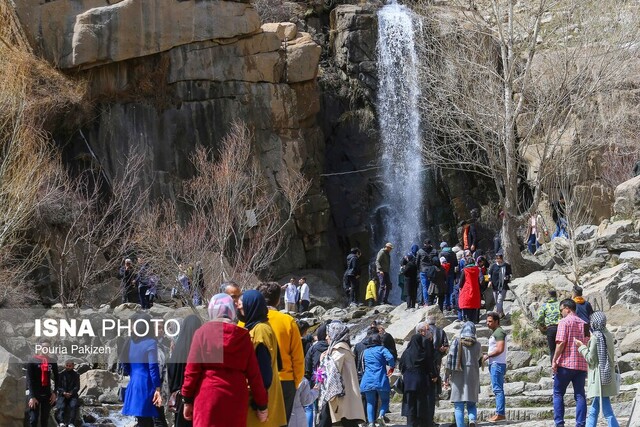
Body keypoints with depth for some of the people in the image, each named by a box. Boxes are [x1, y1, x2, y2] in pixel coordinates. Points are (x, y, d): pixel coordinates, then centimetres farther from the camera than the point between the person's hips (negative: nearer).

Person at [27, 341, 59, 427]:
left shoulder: (52, 362, 9)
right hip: (35, 394, -4)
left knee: (45, 419, 6)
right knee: (33, 419, -9)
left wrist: (54, 393, -1)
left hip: (47, 394, 4)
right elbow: (29, 379, -9)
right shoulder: (33, 361, -4)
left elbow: (57, 379, 13)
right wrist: (32, 396, -16)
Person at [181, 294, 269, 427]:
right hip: (236, 398, 2)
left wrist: (188, 400, 4)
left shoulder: (202, 332, 0)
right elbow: (253, 373, 4)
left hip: (207, 396, -2)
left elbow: (192, 369, -3)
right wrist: (261, 404, 10)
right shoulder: (243, 336, 4)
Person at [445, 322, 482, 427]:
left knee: (458, 406, 4)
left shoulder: (457, 341, -3)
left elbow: (449, 359, -6)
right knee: (472, 404, 11)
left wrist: (446, 377, 0)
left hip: (458, 378, -1)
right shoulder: (477, 344, 2)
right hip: (473, 378, 1)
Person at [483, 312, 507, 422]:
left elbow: (500, 349, -21)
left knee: (497, 389, -11)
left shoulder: (499, 332, -13)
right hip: (494, 364, 11)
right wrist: (488, 356, 13)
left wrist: (487, 355, -13)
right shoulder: (495, 332, 19)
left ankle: (500, 413, -13)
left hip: (497, 364, -11)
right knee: (498, 389, 11)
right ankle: (500, 412, 14)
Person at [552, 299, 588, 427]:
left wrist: (554, 361, -10)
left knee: (558, 394, 5)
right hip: (581, 364, 5)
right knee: (580, 395, 4)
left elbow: (561, 343, -14)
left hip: (566, 364, -5)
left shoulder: (564, 321, -5)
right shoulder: (583, 323, 14)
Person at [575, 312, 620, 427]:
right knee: (594, 409, 16)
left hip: (600, 376, -9)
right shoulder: (608, 335, 8)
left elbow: (591, 359, -13)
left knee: (606, 409, -8)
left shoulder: (596, 337, -15)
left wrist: (581, 346, 0)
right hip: (608, 374, 9)